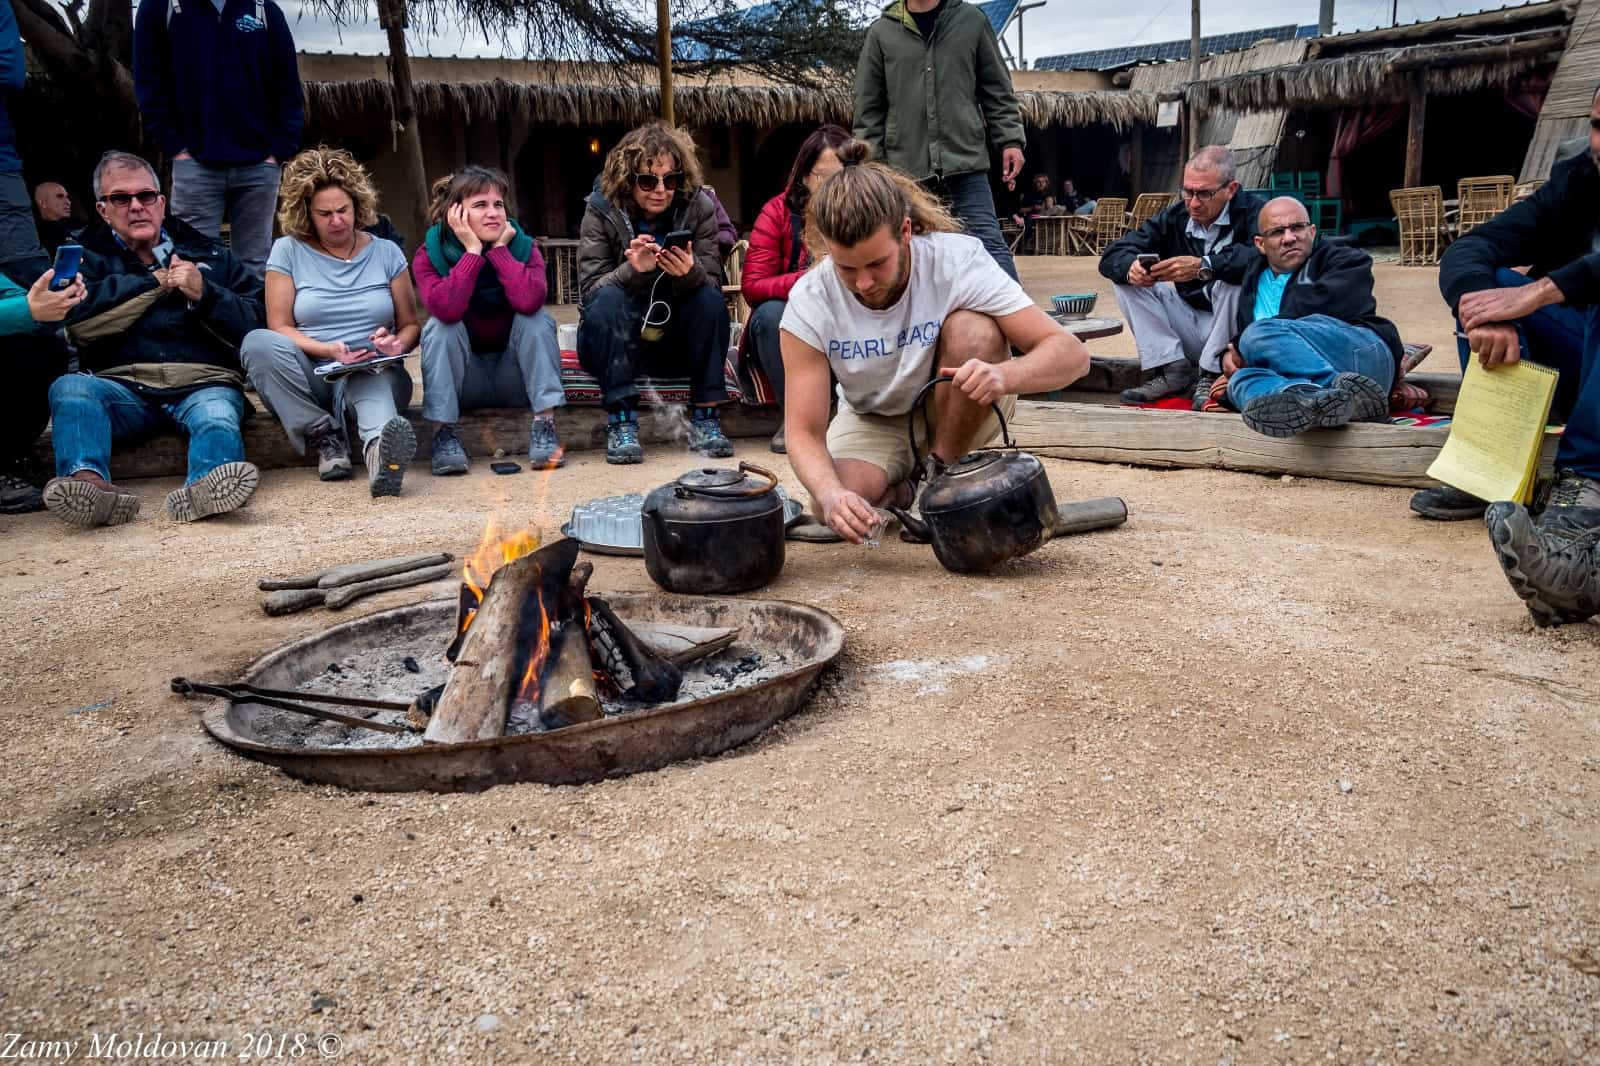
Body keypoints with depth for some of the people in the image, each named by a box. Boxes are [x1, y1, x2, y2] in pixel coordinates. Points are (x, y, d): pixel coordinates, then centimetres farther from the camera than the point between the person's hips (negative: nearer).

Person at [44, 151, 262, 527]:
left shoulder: (208, 252, 21)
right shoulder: (88, 256, 21)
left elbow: (257, 323, 9)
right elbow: (79, 324, -3)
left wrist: (204, 294, -7)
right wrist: (156, 282, 0)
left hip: (203, 383, -1)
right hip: (121, 386, 1)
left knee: (218, 419, -34)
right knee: (69, 388, -30)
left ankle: (206, 488, -64)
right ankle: (89, 482, -55)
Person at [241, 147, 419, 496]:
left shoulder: (386, 252, 10)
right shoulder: (288, 250, 6)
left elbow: (411, 326, 10)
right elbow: (279, 327, 2)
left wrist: (397, 343, -14)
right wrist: (329, 351, -17)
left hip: (374, 373, -1)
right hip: (311, 379, 1)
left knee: (374, 382, -38)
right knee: (258, 342, -29)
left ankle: (379, 449, -73)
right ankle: (326, 439, -30)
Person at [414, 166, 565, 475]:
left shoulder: (523, 247, -7)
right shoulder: (429, 255, -10)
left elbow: (529, 301, -31)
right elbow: (447, 309, -32)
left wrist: (500, 248, -22)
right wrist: (472, 250, -25)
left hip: (514, 377, 1)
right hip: (463, 383, 0)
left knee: (537, 319, -23)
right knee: (440, 327, -26)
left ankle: (545, 425, -25)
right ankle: (444, 432, -24)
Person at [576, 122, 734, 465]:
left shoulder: (699, 207, -6)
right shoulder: (602, 208, -9)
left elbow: (712, 283, -11)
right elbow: (589, 289, -16)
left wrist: (691, 273, -35)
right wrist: (632, 270, -35)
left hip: (676, 343, 1)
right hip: (616, 342, -1)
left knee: (711, 298, -25)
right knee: (609, 299, -30)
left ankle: (705, 418, -20)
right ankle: (621, 422, -29)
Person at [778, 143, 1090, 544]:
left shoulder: (958, 260, -27)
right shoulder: (809, 304, -23)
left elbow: (1071, 353, -30)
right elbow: (804, 431, -23)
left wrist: (1004, 375, -53)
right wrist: (830, 494, -46)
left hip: (963, 415, 0)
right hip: (874, 421, 0)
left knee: (974, 331, -32)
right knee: (835, 509, -31)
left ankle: (939, 473, -12)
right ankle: (902, 490, 5)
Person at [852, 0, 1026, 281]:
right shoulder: (880, 32, 6)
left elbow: (997, 90, 11)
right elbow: (869, 108, 7)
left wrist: (1010, 140, 0)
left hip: (966, 163, 0)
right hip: (906, 169, 1)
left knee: (989, 244, -7)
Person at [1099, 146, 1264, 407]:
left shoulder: (1253, 212, -10)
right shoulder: (1175, 217, 3)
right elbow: (1112, 256, -4)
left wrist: (1203, 266, -44)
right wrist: (1130, 267, -28)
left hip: (1234, 331, -5)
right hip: (1190, 329, 5)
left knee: (1235, 279, -32)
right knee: (1127, 278, -8)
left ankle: (1212, 375, -19)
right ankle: (1171, 371, -14)